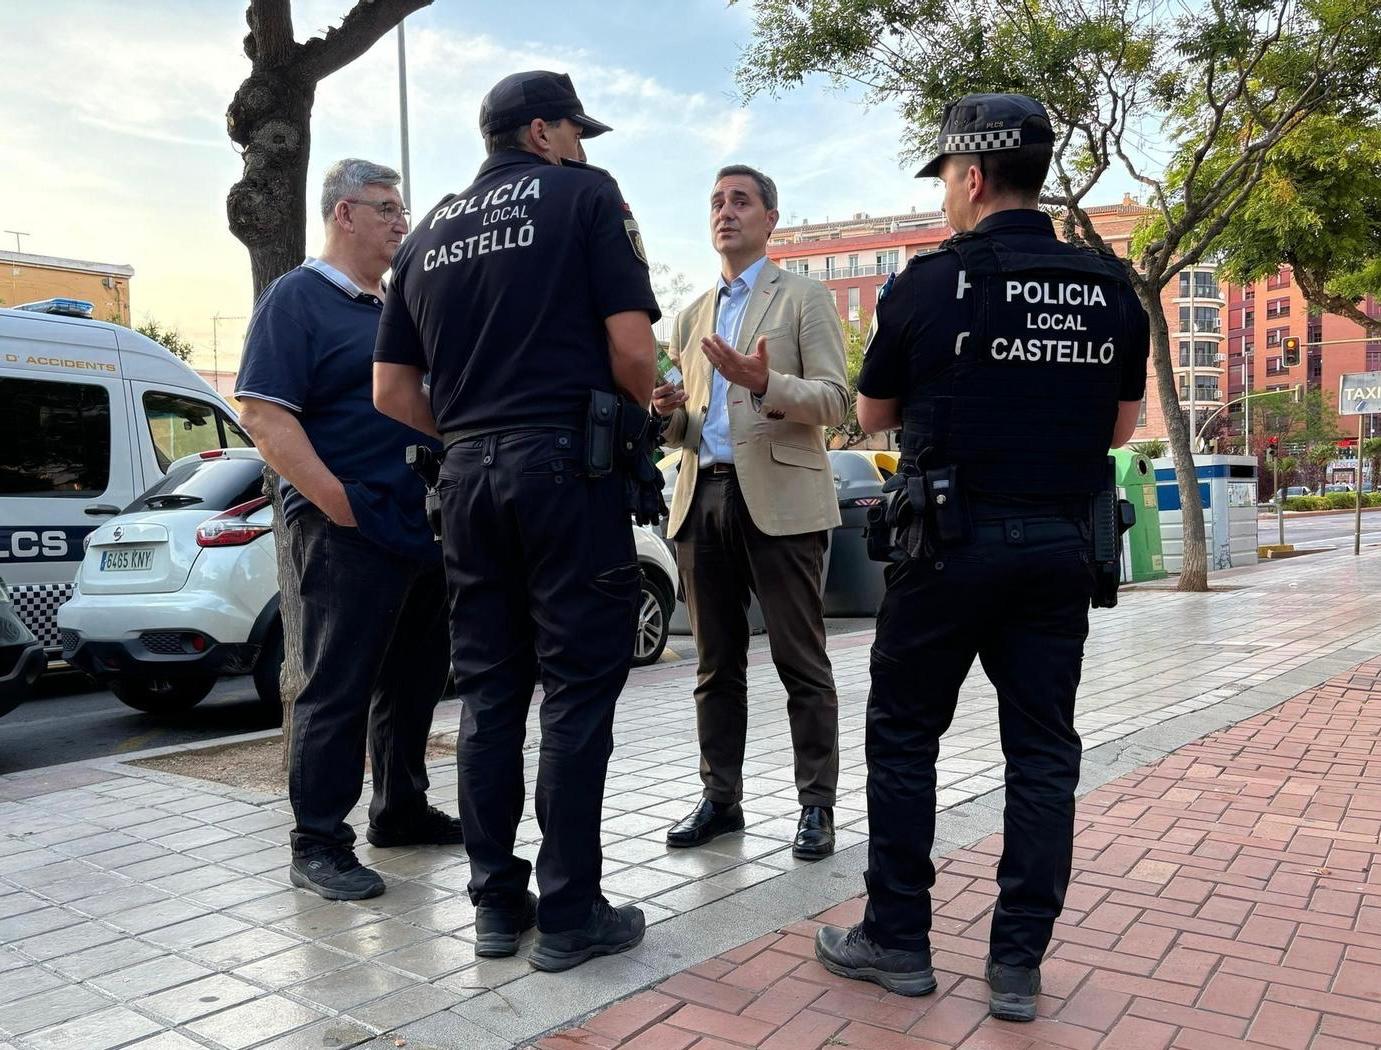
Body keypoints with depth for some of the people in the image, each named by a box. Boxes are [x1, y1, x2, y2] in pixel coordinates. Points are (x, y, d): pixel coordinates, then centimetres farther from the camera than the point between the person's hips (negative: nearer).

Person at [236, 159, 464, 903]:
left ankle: (401, 810, 28)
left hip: (421, 527, 8)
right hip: (348, 531, -8)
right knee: (338, 688, -2)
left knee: (414, 681, 14)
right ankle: (318, 843, 8)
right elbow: (263, 414, -14)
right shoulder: (297, 297, -5)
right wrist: (338, 503, -20)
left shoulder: (395, 307, 19)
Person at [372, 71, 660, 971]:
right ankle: (570, 914, 6)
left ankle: (498, 903, 18)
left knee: (490, 694, 11)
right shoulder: (585, 193, 2)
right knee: (579, 689, 0)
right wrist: (643, 415, 9)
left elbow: (392, 391, 15)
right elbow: (631, 348, -9)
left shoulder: (431, 231, 18)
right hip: (566, 463, -6)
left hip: (468, 473, 6)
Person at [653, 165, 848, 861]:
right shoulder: (691, 318, 22)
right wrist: (669, 414, -1)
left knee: (801, 663, 0)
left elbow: (835, 400, -5)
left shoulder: (804, 299, 5)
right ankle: (720, 799, 19)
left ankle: (817, 805, 10)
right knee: (716, 665, 10)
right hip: (702, 498, 5)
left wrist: (766, 385, -22)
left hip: (779, 499, -5)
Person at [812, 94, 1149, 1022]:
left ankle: (897, 941, 18)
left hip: (955, 542, -4)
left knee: (904, 735, 10)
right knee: (1043, 751, 9)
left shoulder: (931, 284, -7)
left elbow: (873, 416, 6)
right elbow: (1121, 426, 14)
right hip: (1063, 546, 4)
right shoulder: (1113, 291, 4)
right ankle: (1019, 964, 15)